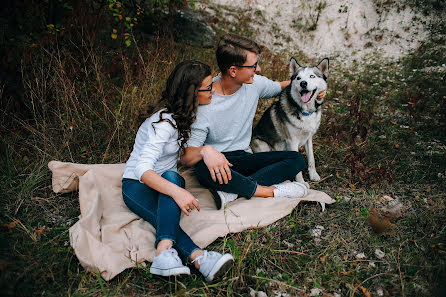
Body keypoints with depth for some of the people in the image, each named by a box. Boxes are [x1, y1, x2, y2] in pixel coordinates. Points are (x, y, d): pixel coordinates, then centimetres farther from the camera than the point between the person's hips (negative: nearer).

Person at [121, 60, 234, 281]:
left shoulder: (189, 113, 1)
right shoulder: (164, 122, -24)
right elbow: (143, 169, -35)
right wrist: (176, 191, -49)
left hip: (167, 179, 6)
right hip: (137, 185, -6)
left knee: (172, 177, -33)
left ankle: (165, 252, -54)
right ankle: (198, 258, -57)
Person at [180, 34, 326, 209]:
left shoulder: (254, 83, -2)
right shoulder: (204, 102, -20)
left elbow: (279, 87, 23)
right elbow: (185, 157, -22)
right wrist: (205, 151, -45)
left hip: (243, 159, 6)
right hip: (216, 163, -5)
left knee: (297, 159, -14)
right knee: (203, 168, -40)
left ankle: (233, 192, -27)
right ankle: (272, 191, -23)